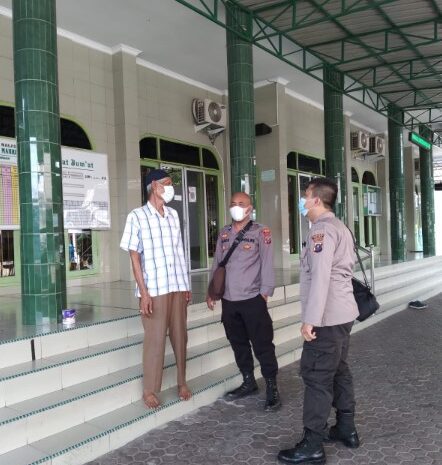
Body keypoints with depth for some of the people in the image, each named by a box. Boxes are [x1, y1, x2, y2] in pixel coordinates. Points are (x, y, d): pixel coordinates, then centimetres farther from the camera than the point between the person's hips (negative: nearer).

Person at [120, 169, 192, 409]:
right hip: (154, 288, -5)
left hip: (178, 286, 5)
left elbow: (179, 252, 13)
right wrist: (144, 292, -13)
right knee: (155, 339, 1)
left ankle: (182, 381, 27)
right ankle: (149, 390, 16)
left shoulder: (173, 215, 10)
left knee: (180, 335, 11)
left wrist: (186, 284, 10)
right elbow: (134, 256, -8)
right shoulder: (137, 216, -6)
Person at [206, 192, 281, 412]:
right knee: (238, 344, 15)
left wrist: (265, 292, -12)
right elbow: (217, 263, 16)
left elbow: (267, 263, -6)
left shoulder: (260, 232, -3)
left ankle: (272, 388, 12)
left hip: (252, 299, -5)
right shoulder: (224, 233, 12)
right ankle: (248, 382, 30)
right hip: (228, 300, 5)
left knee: (262, 345, -1)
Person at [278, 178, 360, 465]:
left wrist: (310, 319, -24)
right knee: (339, 371, 18)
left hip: (327, 317, -10)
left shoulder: (322, 229, -15)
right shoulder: (340, 227, 16)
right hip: (343, 313, 10)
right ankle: (346, 429, 28)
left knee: (317, 377, -4)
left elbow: (320, 276, -24)